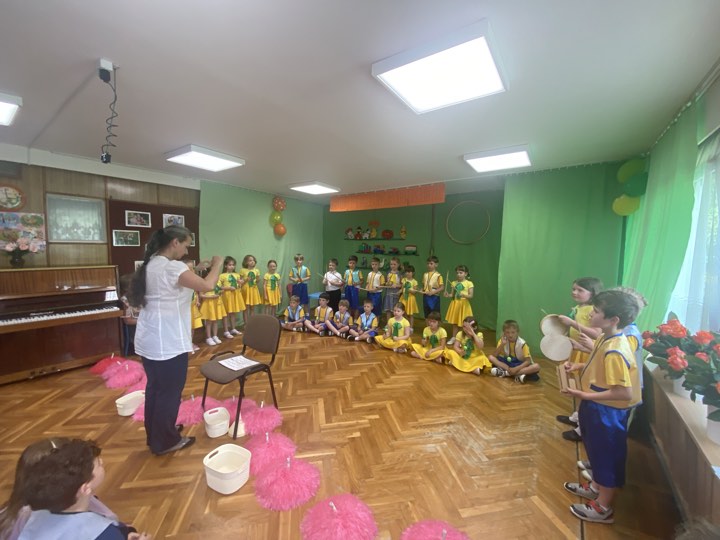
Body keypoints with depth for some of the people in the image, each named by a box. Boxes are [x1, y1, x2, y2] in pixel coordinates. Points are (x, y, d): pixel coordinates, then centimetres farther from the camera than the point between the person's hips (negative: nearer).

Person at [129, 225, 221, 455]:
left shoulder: (150, 264, 8)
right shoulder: (172, 267, -22)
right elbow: (207, 286, -27)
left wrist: (194, 270, 11)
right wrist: (216, 265, -12)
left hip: (149, 341, 10)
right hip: (169, 343, -10)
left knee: (155, 387, 22)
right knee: (170, 392, 8)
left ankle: (154, 435, 40)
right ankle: (165, 442, 25)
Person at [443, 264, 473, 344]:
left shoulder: (469, 283, -6)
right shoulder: (454, 283, 5)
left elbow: (471, 296, -11)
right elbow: (452, 294, 8)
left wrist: (464, 295, -29)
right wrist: (448, 295, -13)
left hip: (464, 304, -4)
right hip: (455, 304, 4)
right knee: (454, 322, 13)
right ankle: (453, 337, 26)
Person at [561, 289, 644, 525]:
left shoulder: (615, 351, -31)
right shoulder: (605, 339, -2)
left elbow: (624, 392, -28)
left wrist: (584, 395, -26)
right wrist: (578, 366, 1)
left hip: (607, 413, -9)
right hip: (597, 408, 9)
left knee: (608, 456, 12)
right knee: (598, 452, 27)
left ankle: (603, 508, 33)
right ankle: (595, 488, 49)